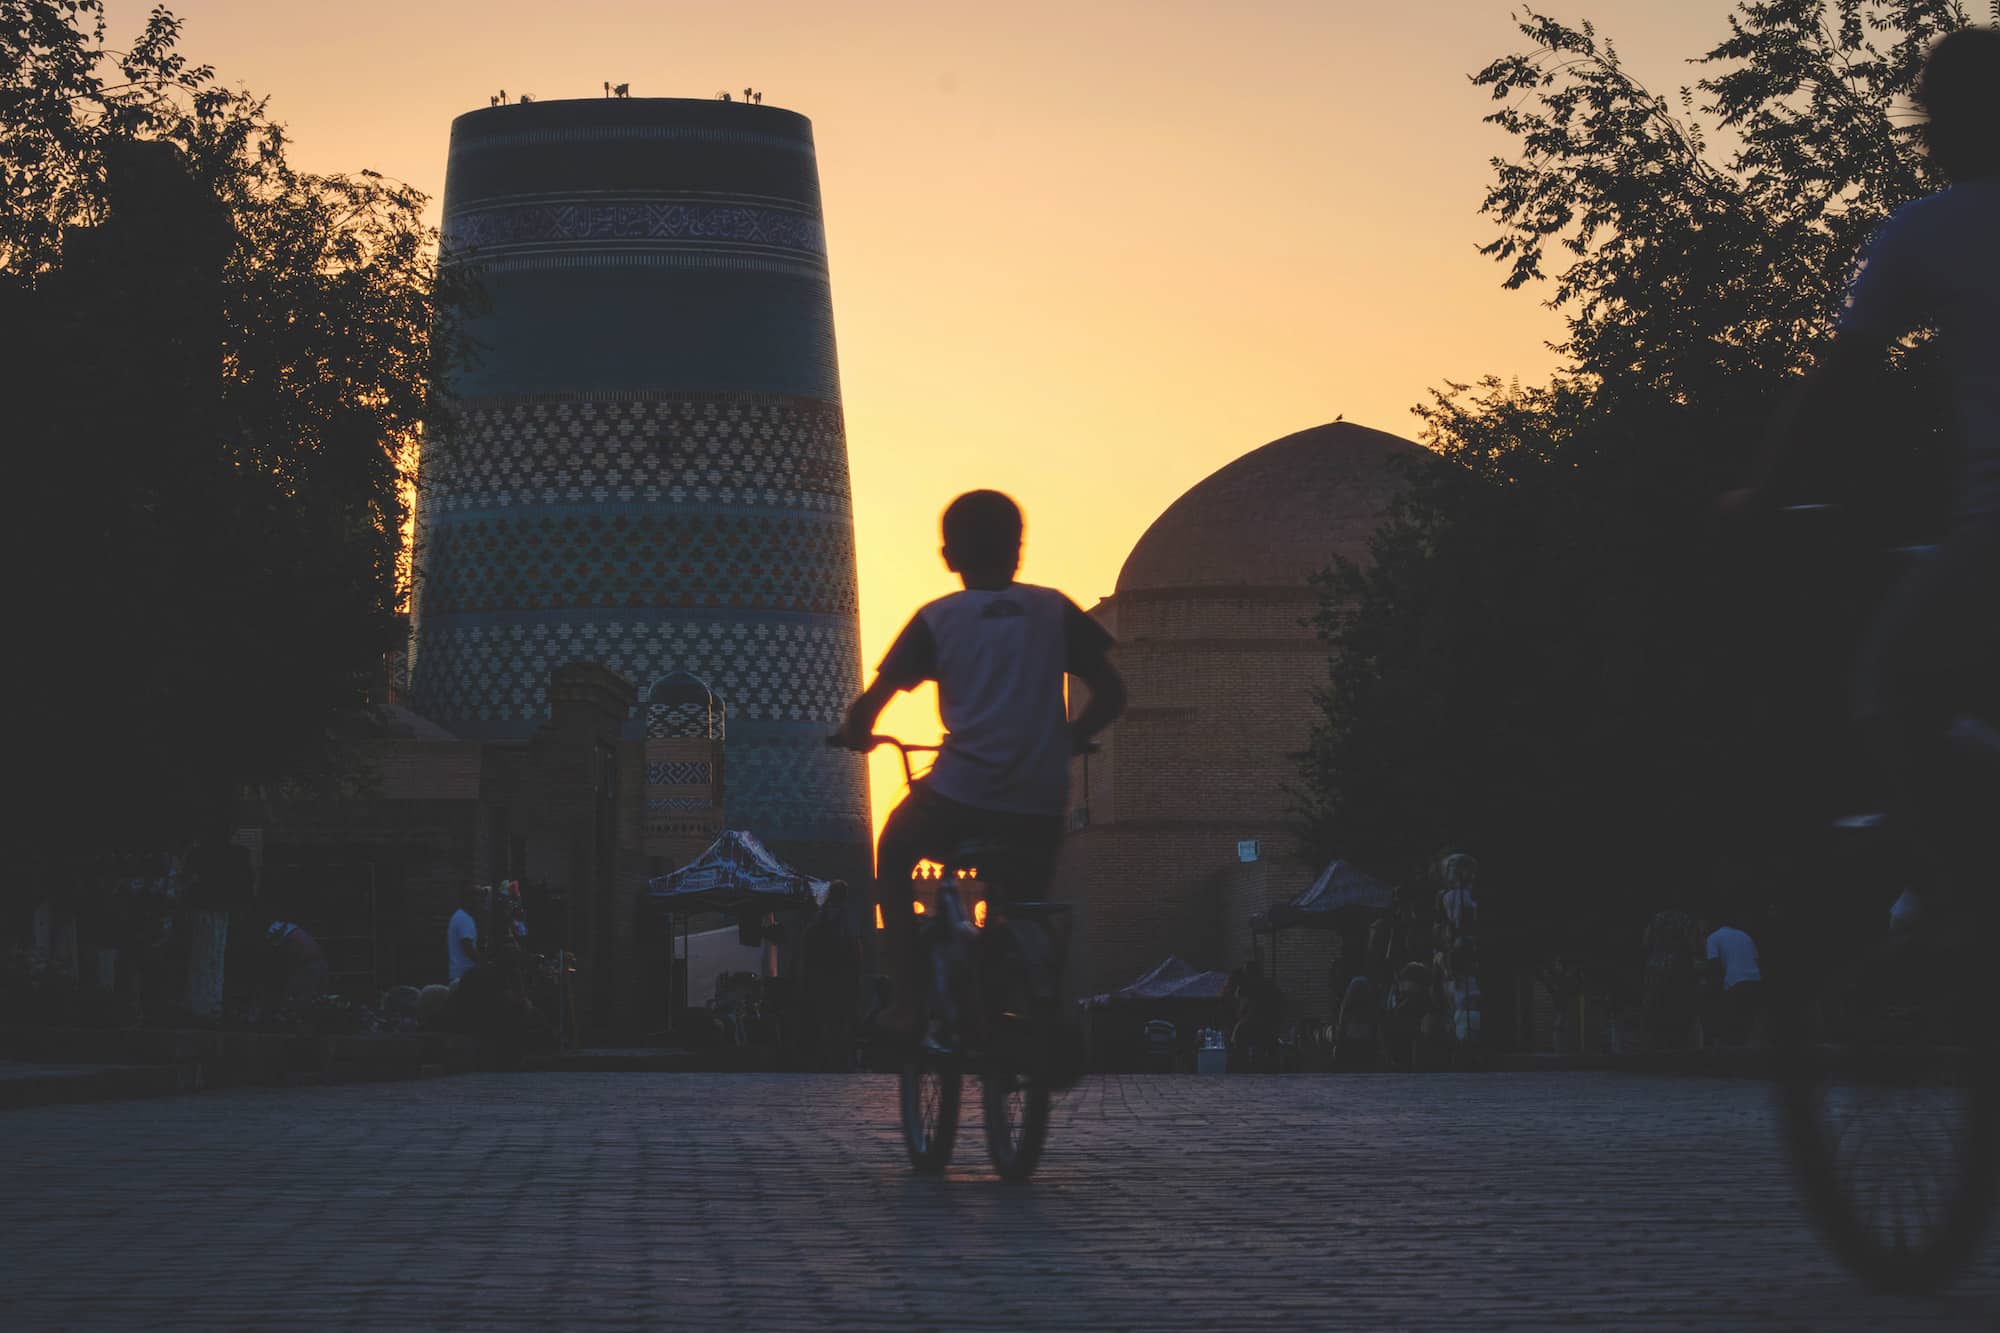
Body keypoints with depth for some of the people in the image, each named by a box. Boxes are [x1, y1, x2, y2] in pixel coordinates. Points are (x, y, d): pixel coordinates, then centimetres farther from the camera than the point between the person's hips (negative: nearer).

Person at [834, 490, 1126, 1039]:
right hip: (1041, 806, 2)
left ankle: (906, 999, 16)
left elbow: (870, 703, -1)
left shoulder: (938, 618, 2)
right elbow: (1111, 694, 8)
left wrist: (854, 734, 20)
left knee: (894, 854, 26)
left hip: (960, 795, -2)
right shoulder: (1054, 611, 8)